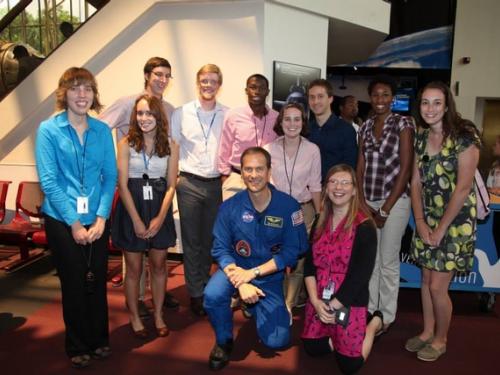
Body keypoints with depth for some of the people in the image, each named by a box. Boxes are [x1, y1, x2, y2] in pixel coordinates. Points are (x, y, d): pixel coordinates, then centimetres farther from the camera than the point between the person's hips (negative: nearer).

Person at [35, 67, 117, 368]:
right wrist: (74, 222, -13)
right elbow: (49, 181, -10)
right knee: (74, 284, 10)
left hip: (97, 219, 3)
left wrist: (101, 217, -9)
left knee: (98, 281, 12)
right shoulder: (49, 130, -6)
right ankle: (77, 346, 29)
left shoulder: (102, 130, 3)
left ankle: (100, 339, 32)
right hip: (63, 220, -2)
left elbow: (110, 176, 1)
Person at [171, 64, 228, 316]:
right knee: (191, 241, 5)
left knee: (210, 239, 13)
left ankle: (204, 284, 32)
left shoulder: (227, 115, 2)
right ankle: (196, 293, 17)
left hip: (215, 184, 2)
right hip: (189, 183, -1)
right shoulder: (182, 113, 0)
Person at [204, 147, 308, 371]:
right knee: (213, 295, -31)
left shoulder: (288, 206, -15)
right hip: (236, 268, 0)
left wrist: (253, 273, -21)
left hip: (270, 276, 0)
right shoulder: (230, 206, -12)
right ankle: (223, 341, 1)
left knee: (277, 341, -5)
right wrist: (240, 283, -27)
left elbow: (291, 252, -13)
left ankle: (256, 307, 28)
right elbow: (220, 249, -12)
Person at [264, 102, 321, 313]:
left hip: (303, 210, 0)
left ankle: (289, 305, 19)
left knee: (298, 261, 1)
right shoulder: (269, 149, -3)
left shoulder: (312, 150, -4)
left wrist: (319, 216, 3)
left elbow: (315, 186, 1)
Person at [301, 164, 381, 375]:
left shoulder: (364, 226, -15)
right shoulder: (320, 222, 4)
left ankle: (375, 322, 24)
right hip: (319, 300, 5)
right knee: (312, 349, 9)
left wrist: (333, 306, -15)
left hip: (350, 302, -5)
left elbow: (360, 275, -18)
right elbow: (309, 264, 1)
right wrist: (315, 301, -11)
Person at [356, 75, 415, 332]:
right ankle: (368, 310, 28)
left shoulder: (403, 124, -5)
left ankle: (386, 316, 21)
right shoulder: (366, 127, 9)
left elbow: (405, 169, -10)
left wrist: (385, 209, -11)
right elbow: (360, 166, 8)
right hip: (368, 201, 5)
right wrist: (362, 202, -4)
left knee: (388, 261, 4)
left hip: (394, 201, -4)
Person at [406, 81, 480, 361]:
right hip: (427, 221, 6)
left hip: (455, 221, -6)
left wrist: (441, 229, -14)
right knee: (426, 279, 14)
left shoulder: (464, 136, -15)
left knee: (438, 286, -1)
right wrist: (421, 223, -3)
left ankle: (440, 339, 24)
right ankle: (427, 332, 33)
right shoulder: (421, 138, 4)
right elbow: (417, 183, 5)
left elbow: (463, 188, -17)